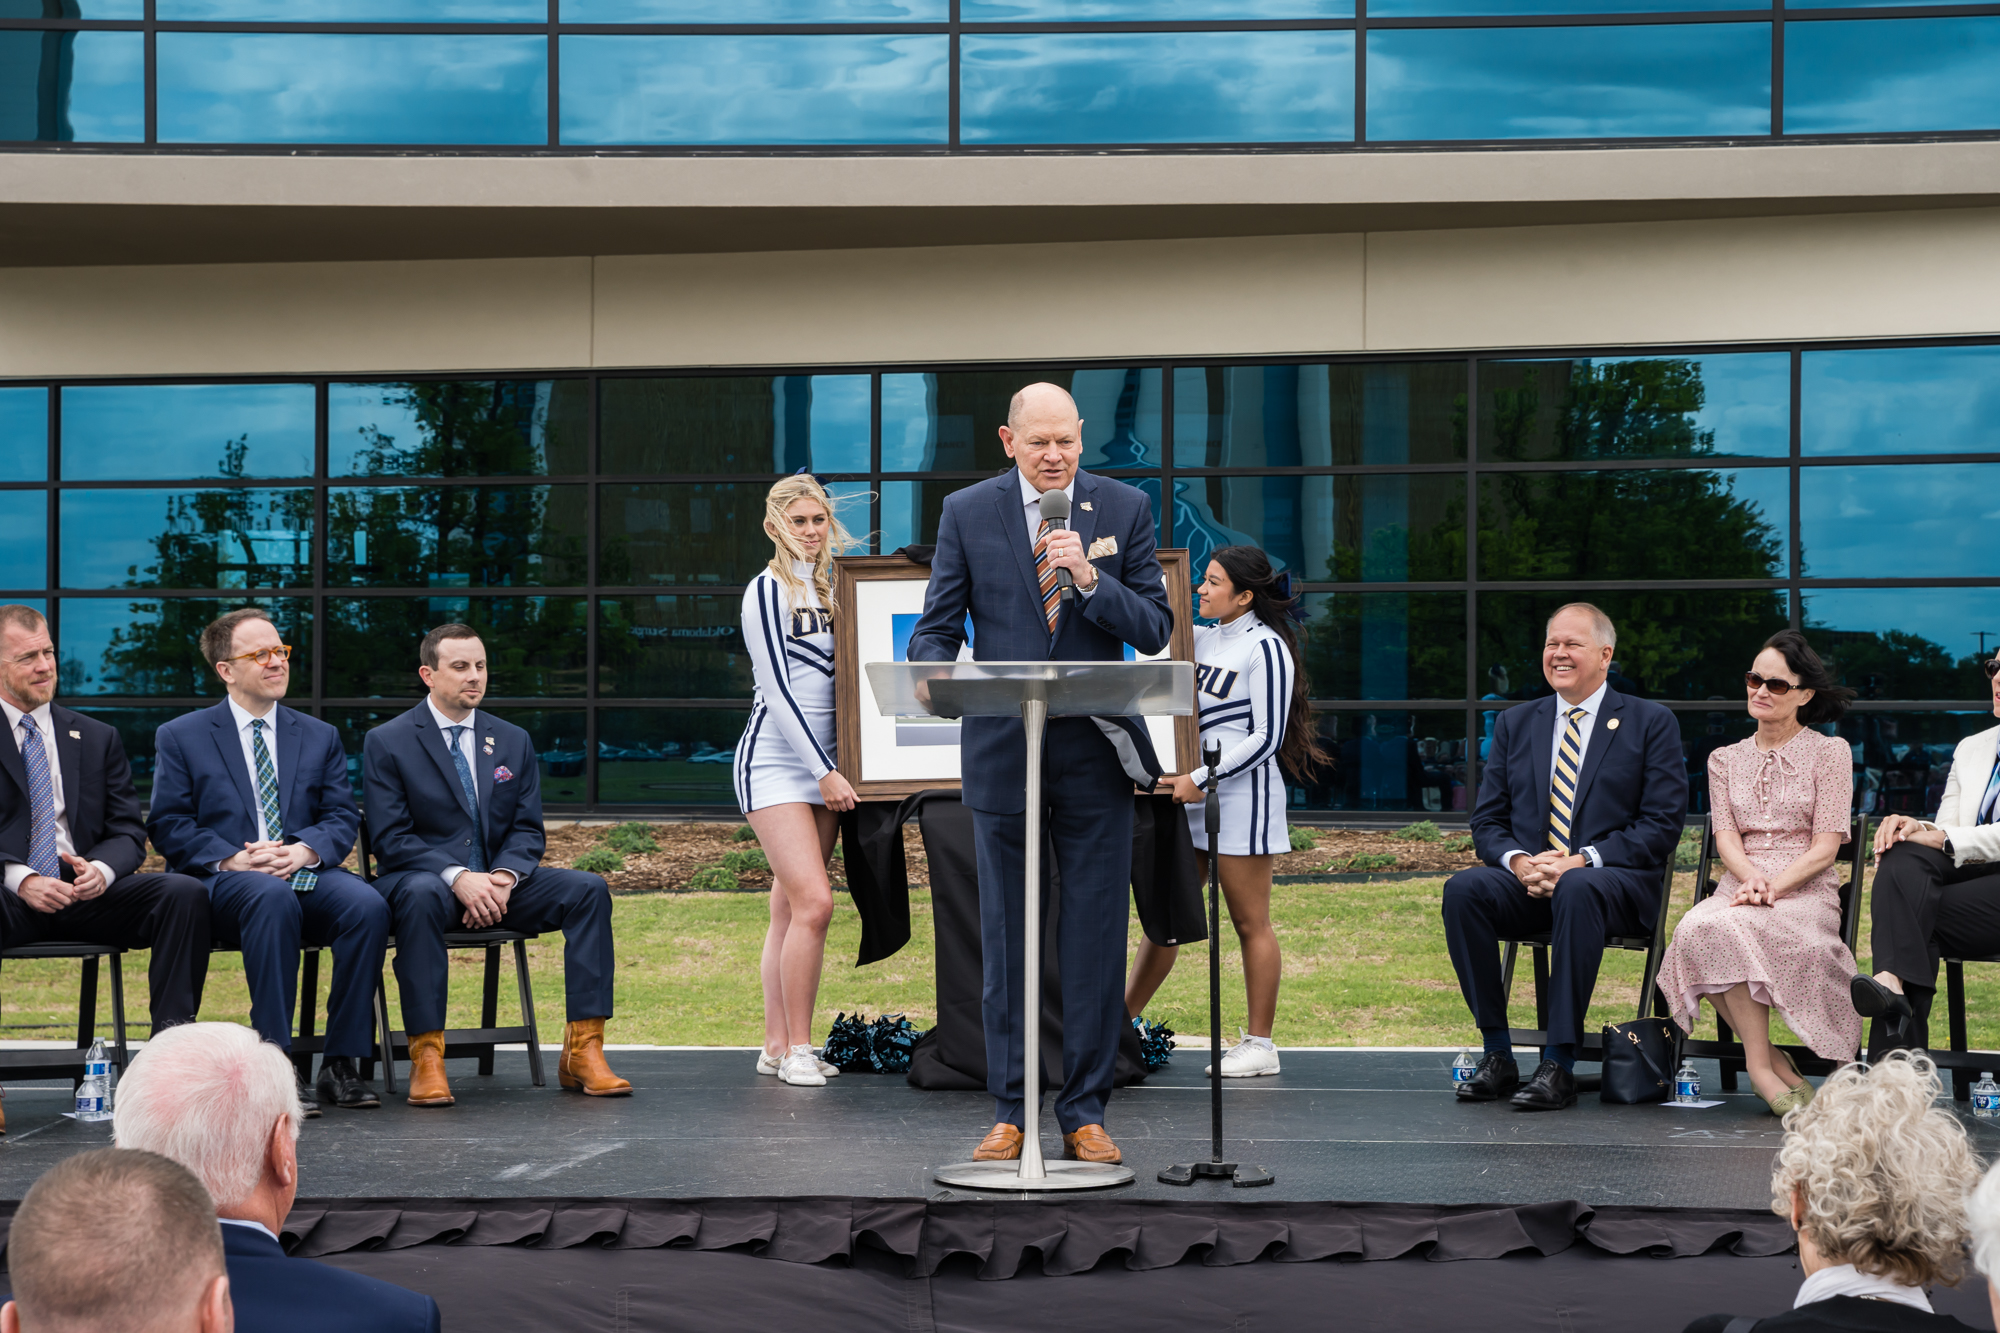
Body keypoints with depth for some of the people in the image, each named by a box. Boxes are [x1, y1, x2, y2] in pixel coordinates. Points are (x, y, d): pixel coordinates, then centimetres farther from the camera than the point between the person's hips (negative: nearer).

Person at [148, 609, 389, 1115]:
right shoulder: (181, 737, 11)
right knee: (274, 897, -39)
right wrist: (232, 858, -15)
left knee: (368, 905, -31)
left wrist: (305, 850, -12)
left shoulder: (320, 737, 20)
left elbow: (343, 818, 11)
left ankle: (342, 1063, -24)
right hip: (223, 881, -3)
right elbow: (168, 826, 2)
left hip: (307, 871, 3)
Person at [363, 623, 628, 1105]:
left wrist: (502, 877, -14)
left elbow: (528, 829, 9)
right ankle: (426, 1056, -37)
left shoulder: (513, 741, 14)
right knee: (421, 895, -41)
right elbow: (391, 838, -8)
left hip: (498, 882, 4)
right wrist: (457, 877, -24)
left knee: (589, 889, -21)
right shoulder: (387, 743, 0)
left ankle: (583, 1051, -23)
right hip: (426, 877, -4)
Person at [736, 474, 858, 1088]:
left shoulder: (830, 587, 14)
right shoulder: (769, 589, -8)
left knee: (790, 909, 6)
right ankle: (797, 1047, -8)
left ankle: (779, 1046, 8)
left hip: (822, 766, 7)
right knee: (813, 902, -15)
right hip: (776, 764, -7)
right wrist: (824, 772, -15)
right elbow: (778, 688, -12)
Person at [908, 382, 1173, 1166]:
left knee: (1095, 938, 1)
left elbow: (1154, 631, 0)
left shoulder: (1125, 508, 4)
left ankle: (1085, 1114, 9)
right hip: (1003, 753, 0)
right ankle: (1010, 1111, 12)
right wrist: (934, 674, -19)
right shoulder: (967, 513, 4)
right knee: (1006, 937, 4)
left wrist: (1090, 579, -16)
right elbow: (937, 626, 3)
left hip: (1095, 753, 0)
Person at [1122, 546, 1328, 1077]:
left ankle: (1259, 1045, 5)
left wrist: (1202, 778, -17)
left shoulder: (1265, 648, -9)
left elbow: (1266, 737, -13)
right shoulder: (1202, 639, 12)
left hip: (1242, 795, -7)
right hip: (1191, 795, 7)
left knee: (1250, 923, 0)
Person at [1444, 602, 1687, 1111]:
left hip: (1614, 882, -4)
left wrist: (1581, 862, -17)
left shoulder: (1651, 724, 5)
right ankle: (1497, 1054, -23)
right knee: (1462, 889, -28)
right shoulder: (1515, 724, 17)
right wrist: (1517, 860, -11)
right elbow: (1487, 821, 13)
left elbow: (1662, 825, -4)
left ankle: (1559, 1065, -37)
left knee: (1577, 892, -40)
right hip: (1527, 879, 4)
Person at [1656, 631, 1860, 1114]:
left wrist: (1774, 886, -17)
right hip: (1739, 885, 3)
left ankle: (1760, 1066, -24)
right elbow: (1725, 837, 7)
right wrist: (1752, 878, -17)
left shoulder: (1829, 752, 8)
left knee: (1732, 926, -38)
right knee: (1701, 927, -35)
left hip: (1806, 890, -3)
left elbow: (1826, 845, -1)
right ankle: (1766, 1058, -29)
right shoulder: (1725, 760, 20)